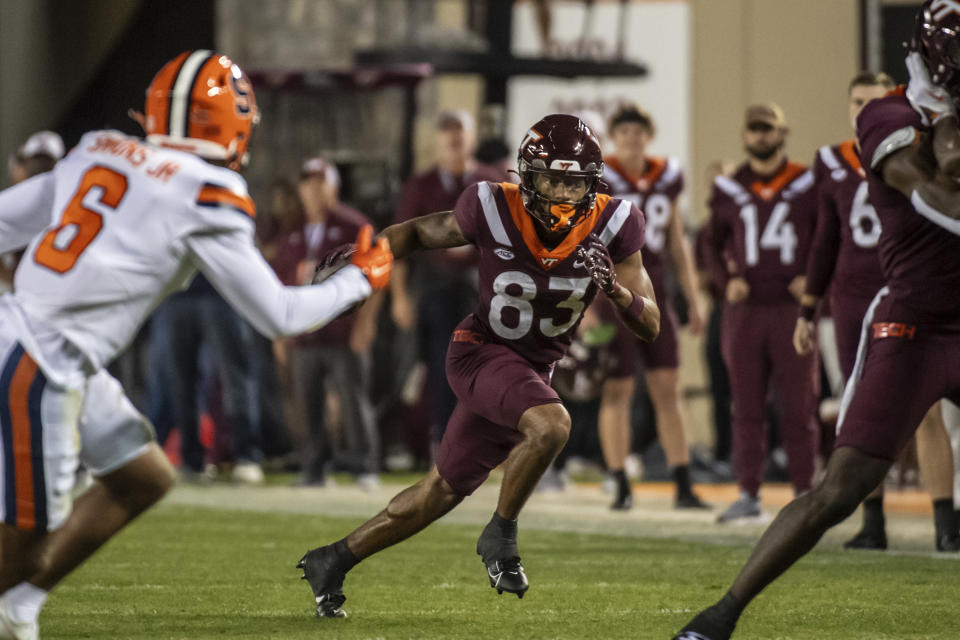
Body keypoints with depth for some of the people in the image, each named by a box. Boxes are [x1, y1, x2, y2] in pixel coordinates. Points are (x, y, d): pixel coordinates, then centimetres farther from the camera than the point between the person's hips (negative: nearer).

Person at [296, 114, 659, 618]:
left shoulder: (611, 226, -15)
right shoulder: (494, 212, -20)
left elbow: (650, 327, -11)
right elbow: (419, 232, 0)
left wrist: (616, 289, -31)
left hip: (533, 369, 5)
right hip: (481, 353, -5)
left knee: (442, 492, 14)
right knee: (551, 425, -34)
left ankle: (333, 561, 31)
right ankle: (500, 536, -11)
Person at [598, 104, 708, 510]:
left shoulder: (666, 178, 9)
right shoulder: (598, 178, -6)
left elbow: (678, 245, 16)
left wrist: (694, 302, 14)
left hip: (654, 296, 4)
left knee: (668, 390, 2)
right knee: (617, 392, -2)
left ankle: (684, 488, 4)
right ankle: (621, 488, 6)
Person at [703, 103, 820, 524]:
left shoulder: (807, 186, 2)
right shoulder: (728, 190, 8)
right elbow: (714, 244, 18)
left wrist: (812, 278, -7)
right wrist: (729, 277, 1)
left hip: (792, 306, -2)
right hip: (745, 308, 2)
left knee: (798, 406, -2)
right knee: (747, 406, 3)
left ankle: (804, 492, 4)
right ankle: (748, 493, 7)